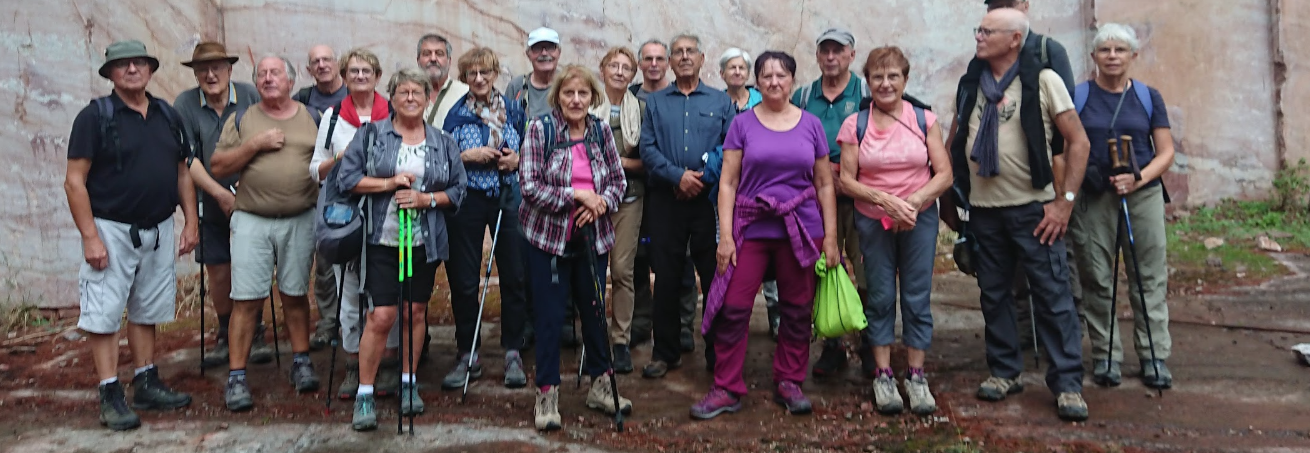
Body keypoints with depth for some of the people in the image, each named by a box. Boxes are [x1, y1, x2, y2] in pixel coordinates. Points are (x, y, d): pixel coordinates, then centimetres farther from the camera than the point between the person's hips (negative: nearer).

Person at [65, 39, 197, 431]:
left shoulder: (168, 115, 9)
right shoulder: (95, 116, -7)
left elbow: (182, 173, 15)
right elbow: (74, 181, -10)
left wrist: (191, 222, 7)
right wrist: (90, 236, -16)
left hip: (159, 230, 5)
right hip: (112, 230, -5)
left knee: (147, 313, 14)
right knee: (104, 315, -3)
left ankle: (147, 385, 24)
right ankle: (111, 397, 3)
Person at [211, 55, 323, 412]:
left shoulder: (312, 118, 9)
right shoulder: (242, 120, 7)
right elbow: (218, 168, 0)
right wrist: (255, 145, -10)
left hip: (301, 220, 1)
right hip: (252, 220, -1)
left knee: (295, 294, 11)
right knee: (246, 299, -4)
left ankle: (302, 363, 22)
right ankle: (236, 376, 3)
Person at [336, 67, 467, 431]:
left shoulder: (443, 143, 8)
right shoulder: (372, 134, 2)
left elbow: (458, 189, 6)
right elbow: (347, 178, -3)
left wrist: (427, 198, -10)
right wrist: (388, 183, -13)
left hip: (425, 243, 3)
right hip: (382, 241, -3)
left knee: (416, 312, 11)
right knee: (381, 316, -8)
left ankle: (409, 384, 26)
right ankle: (364, 395, 3)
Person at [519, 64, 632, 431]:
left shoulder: (602, 131, 3)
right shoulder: (540, 129, -8)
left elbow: (618, 180, 7)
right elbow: (530, 186, -14)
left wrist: (601, 202, -13)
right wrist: (577, 195, -18)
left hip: (593, 236, 4)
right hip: (549, 236, -3)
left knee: (594, 308, 13)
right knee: (550, 314, 1)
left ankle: (600, 385, 28)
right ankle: (546, 393, 13)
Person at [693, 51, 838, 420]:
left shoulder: (811, 125, 7)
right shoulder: (743, 124, 3)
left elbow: (824, 184, 9)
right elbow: (727, 183, 0)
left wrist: (831, 237, 4)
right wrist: (725, 235, -8)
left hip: (801, 230, 1)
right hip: (751, 229, -1)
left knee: (797, 311, 7)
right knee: (733, 308, -5)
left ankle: (789, 383, 23)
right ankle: (726, 389, 6)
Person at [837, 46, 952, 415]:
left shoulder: (924, 120, 1)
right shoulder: (855, 125, 0)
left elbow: (944, 173, -3)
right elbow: (846, 180, -3)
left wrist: (914, 201, -18)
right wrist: (885, 200, -16)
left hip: (920, 219, 0)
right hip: (872, 222, 0)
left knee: (917, 297, 4)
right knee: (880, 298, 5)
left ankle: (916, 376, 15)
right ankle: (883, 375, 15)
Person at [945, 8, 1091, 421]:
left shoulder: (1042, 80, -5)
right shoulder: (970, 84, 8)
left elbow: (1078, 141, -6)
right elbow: (955, 140, 19)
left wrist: (1065, 201, -10)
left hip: (1033, 207, -4)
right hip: (984, 209, 4)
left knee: (1053, 295, -2)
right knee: (994, 294, 11)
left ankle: (1067, 383, 6)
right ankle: (1004, 372, 25)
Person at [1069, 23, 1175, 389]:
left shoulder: (1148, 97, 8)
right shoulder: (1078, 97, 4)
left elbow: (1166, 152, 6)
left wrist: (1138, 178, -12)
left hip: (1144, 196, 1)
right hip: (1092, 198, -1)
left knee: (1149, 279, 2)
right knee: (1097, 280, 2)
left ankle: (1154, 357, 11)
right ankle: (1105, 356, 13)